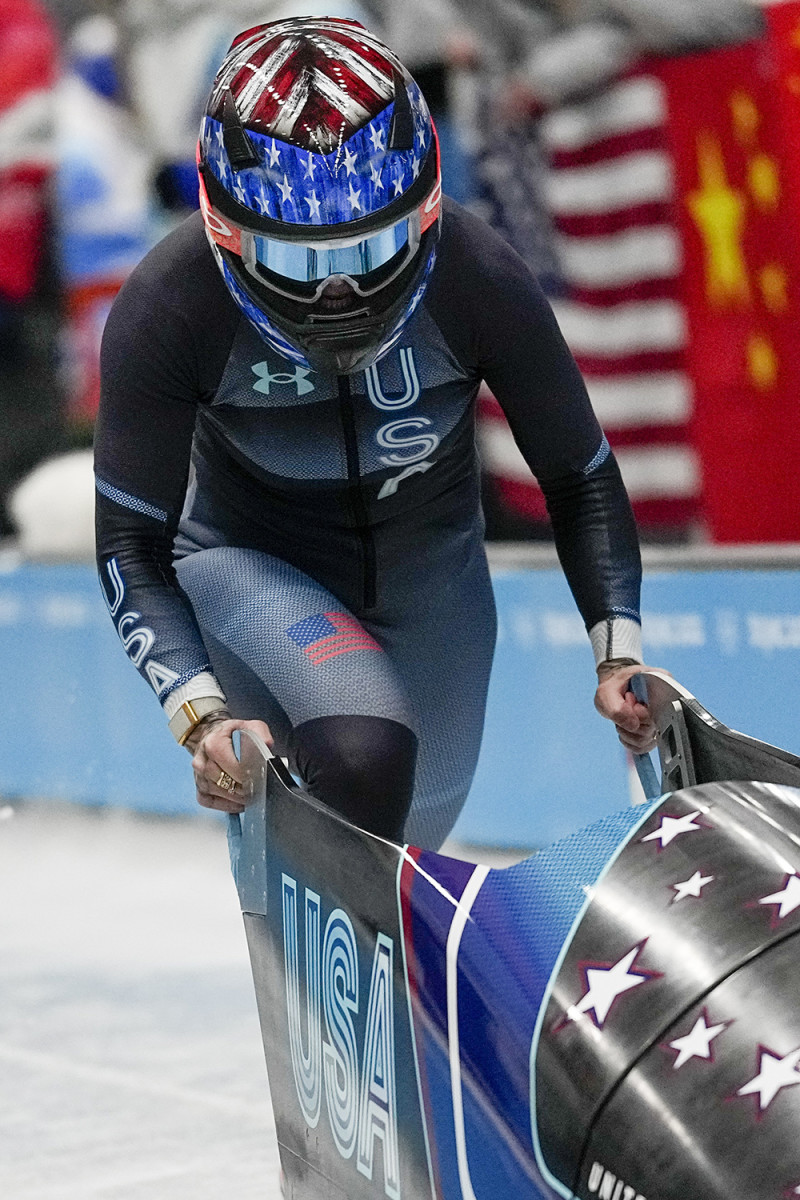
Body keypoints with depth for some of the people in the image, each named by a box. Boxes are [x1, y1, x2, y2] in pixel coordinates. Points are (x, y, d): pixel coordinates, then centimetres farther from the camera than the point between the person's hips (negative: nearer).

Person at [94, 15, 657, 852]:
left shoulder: (481, 282, -26)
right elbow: (131, 544, -23)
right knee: (364, 755, -33)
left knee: (414, 823, 18)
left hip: (431, 565, 3)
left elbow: (579, 480, -12)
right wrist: (199, 713, -37)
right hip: (252, 564, -3)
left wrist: (619, 653, -25)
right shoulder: (165, 310, -29)